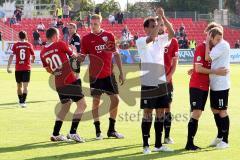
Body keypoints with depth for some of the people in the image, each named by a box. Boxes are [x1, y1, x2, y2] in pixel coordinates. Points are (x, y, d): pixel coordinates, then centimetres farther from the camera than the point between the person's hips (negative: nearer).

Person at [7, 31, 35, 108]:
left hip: (18, 68, 1)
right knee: (25, 86, -3)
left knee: (19, 85, 16)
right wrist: (31, 60, 36)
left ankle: (21, 101, 28)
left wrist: (8, 67, -8)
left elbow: (11, 56, -9)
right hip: (27, 68, -1)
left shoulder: (15, 45, -1)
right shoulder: (29, 45, 1)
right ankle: (23, 101, -17)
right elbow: (33, 56, 13)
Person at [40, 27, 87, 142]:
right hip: (70, 80, -7)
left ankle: (55, 134, 18)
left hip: (58, 83, 7)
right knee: (81, 104, 0)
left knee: (65, 106, 21)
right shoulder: (60, 45, -8)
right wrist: (73, 51, 28)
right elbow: (74, 56, 6)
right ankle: (72, 133, -8)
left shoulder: (43, 53, 7)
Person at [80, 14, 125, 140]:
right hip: (95, 75, -3)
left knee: (115, 99, 1)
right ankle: (98, 131, 7)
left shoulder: (109, 36, 5)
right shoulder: (86, 39, -1)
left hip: (109, 74, 3)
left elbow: (116, 54, 10)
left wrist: (121, 72, 8)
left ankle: (111, 130, 13)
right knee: (96, 101, 0)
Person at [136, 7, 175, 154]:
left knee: (161, 113, 8)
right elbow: (151, 38, -26)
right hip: (147, 84, -5)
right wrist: (160, 22, -22)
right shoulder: (141, 41, -6)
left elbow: (172, 33, -10)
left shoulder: (161, 40, 8)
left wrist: (164, 18, -18)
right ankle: (146, 145, 5)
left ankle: (158, 144, 16)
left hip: (161, 82, 5)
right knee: (148, 113, -1)